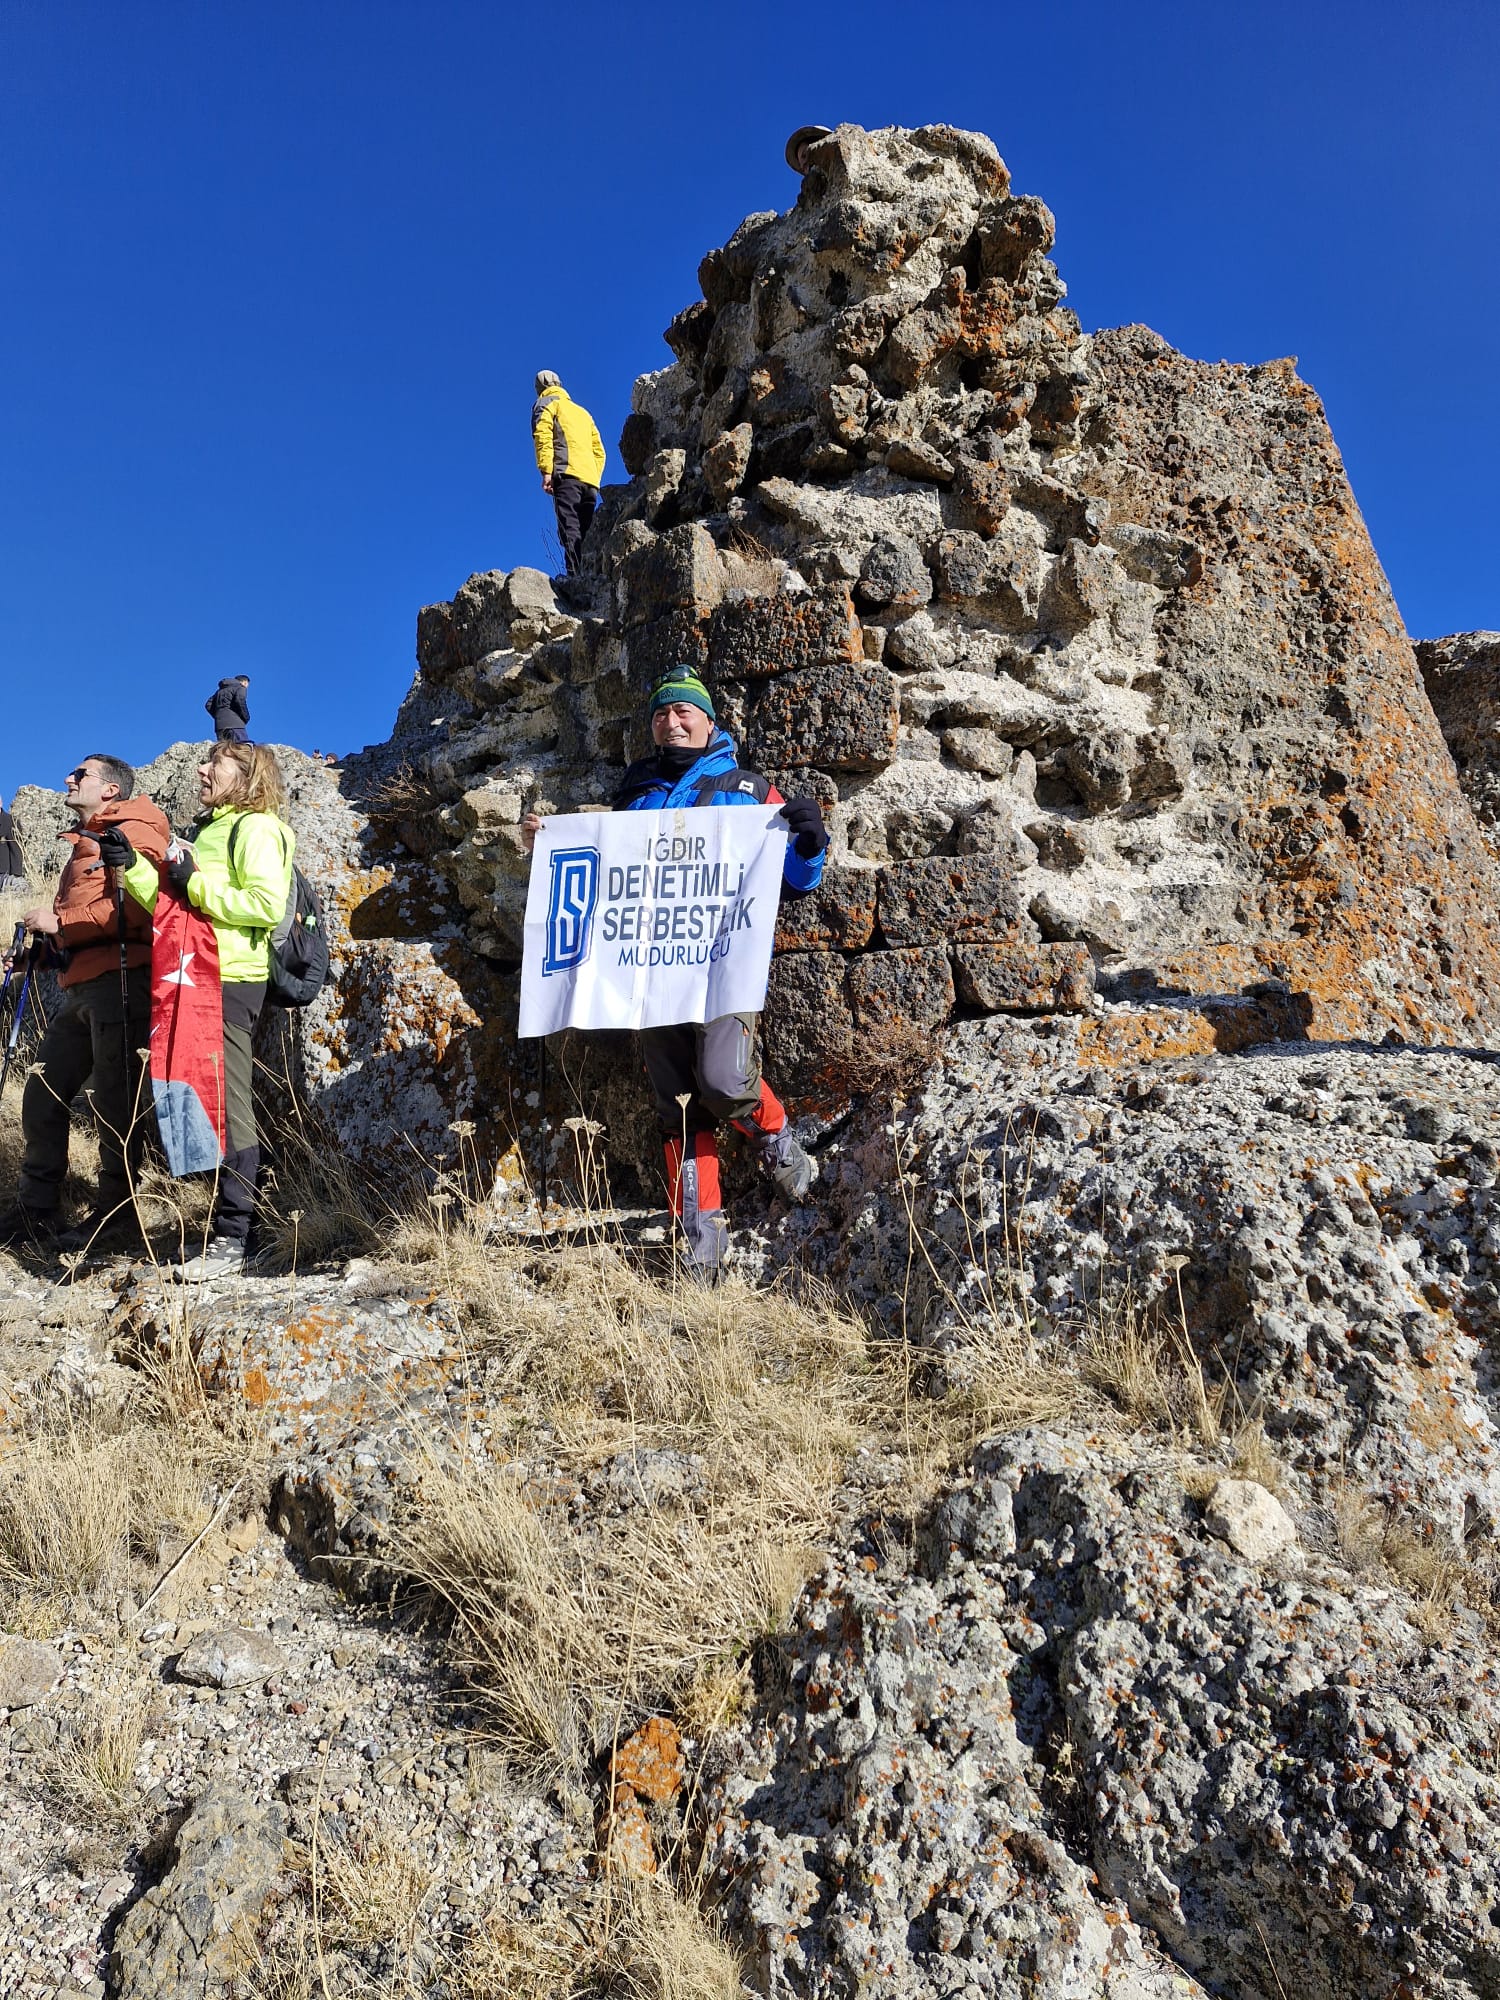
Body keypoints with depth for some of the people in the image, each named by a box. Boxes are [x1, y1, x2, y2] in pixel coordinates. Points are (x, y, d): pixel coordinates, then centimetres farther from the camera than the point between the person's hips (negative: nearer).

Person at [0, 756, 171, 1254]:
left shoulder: (134, 833, -3)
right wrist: (45, 943, 14)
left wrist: (61, 922, -14)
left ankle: (116, 1215, 4)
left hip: (119, 978, -9)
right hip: (81, 986, 10)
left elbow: (138, 905, -18)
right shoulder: (86, 844, 27)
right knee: (43, 1094, 8)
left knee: (115, 1100, -5)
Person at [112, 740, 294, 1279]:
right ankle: (231, 1225, 19)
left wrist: (196, 883, -14)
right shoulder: (208, 830, 23)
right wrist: (131, 867, 8)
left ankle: (230, 1240, -3)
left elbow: (268, 905, -20)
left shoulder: (256, 828, -5)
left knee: (227, 1106, -8)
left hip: (230, 981, -9)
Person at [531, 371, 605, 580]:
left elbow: (542, 434, -6)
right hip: (590, 480, 6)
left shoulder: (547, 403, 14)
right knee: (587, 536, 2)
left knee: (571, 534, -18)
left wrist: (546, 471, -13)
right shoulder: (582, 411, 33)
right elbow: (599, 451, 25)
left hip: (567, 475, -6)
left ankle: (577, 578, -31)